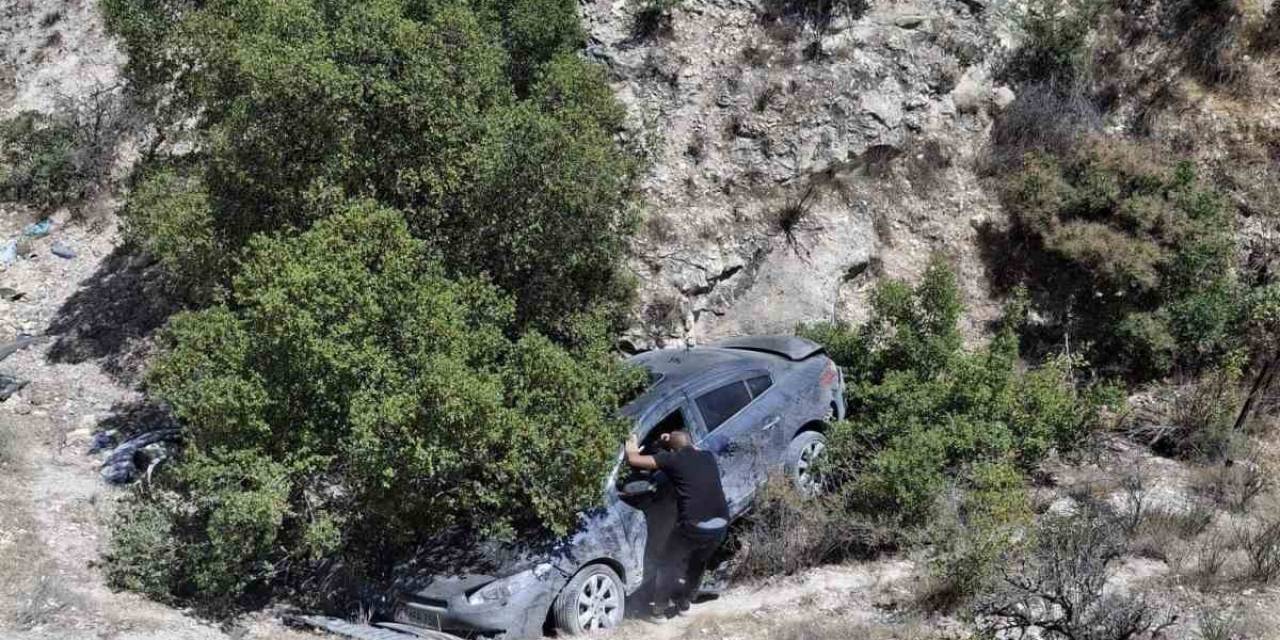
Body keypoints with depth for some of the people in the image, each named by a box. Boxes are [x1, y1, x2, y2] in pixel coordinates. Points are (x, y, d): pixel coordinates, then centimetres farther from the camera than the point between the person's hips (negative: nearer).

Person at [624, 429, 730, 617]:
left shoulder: (672, 459, 2)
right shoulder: (707, 457, 17)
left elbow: (634, 460, 4)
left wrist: (632, 448, 24)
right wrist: (674, 439, 40)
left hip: (695, 525, -5)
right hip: (720, 524, 5)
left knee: (672, 563, 17)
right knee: (697, 563, 28)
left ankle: (659, 606, 22)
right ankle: (684, 602, 37)